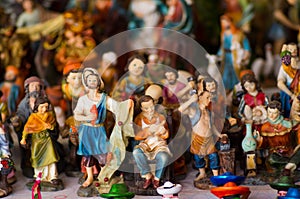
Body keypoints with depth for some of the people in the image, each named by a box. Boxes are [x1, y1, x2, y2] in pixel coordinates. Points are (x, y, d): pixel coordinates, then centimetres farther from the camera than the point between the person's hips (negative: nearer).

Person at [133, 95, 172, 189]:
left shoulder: (160, 117, 3)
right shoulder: (139, 118, 2)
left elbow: (166, 136, 1)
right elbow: (136, 136, -6)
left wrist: (162, 132, -23)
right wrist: (148, 131, -23)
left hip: (159, 145, 0)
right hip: (145, 145, 1)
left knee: (163, 157, -35)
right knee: (136, 152, -35)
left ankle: (156, 178, -10)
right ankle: (147, 176, -18)